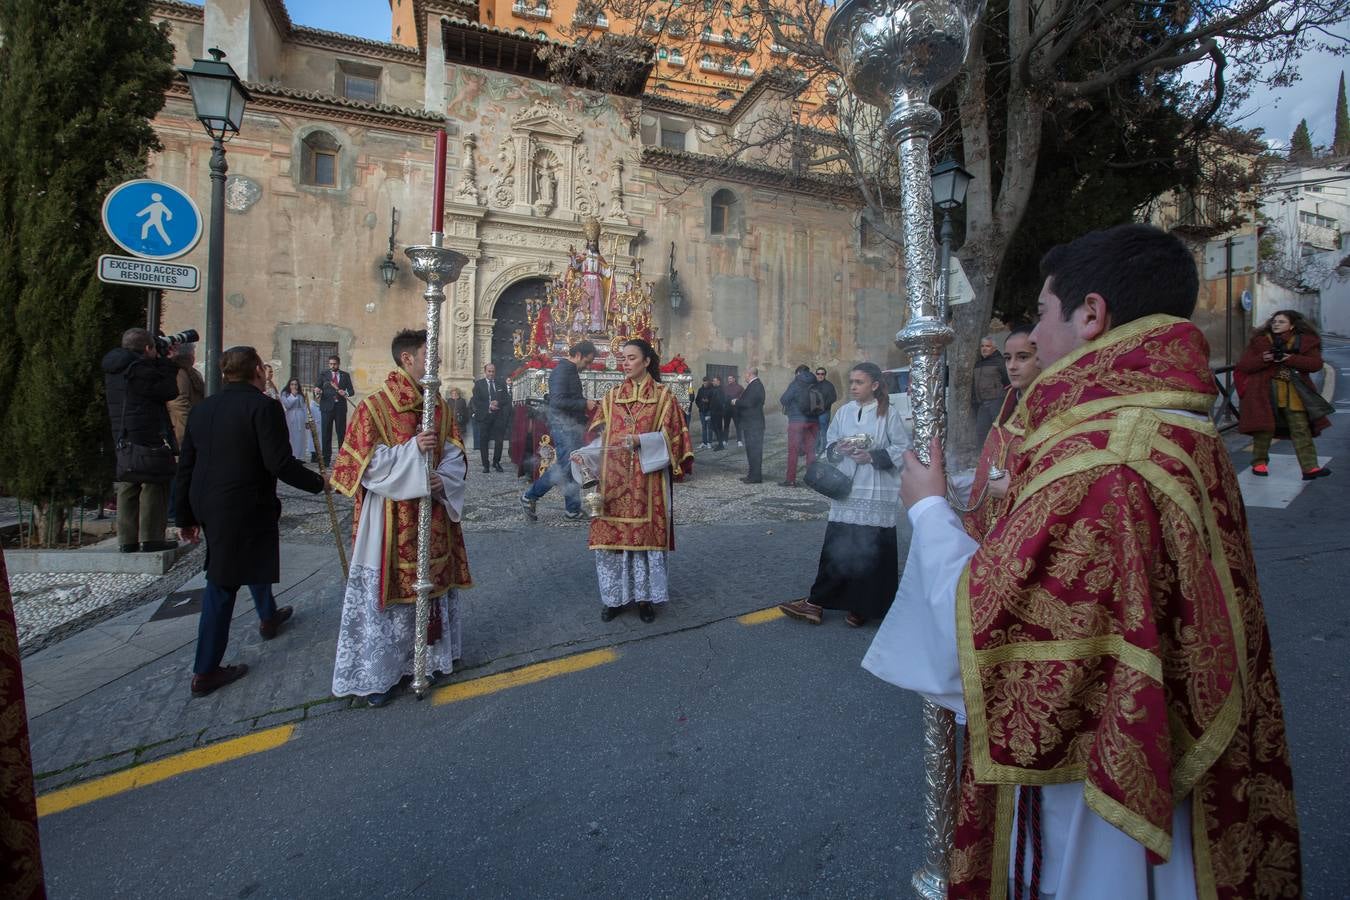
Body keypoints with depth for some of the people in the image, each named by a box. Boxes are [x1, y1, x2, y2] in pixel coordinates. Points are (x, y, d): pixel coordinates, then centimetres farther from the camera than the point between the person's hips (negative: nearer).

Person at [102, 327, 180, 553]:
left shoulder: (112, 370, 12)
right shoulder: (141, 369, -14)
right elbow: (169, 391, -9)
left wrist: (160, 363, 13)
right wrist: (165, 362, 1)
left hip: (122, 436, 8)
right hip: (149, 435, -8)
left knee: (127, 486, 12)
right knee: (154, 486, -1)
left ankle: (127, 539, 16)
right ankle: (151, 538, 0)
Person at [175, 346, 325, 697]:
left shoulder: (201, 409, 8)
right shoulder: (264, 406, -15)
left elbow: (186, 468, 12)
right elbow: (280, 463, -22)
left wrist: (186, 517, 19)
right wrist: (318, 482, -7)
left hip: (207, 507, 7)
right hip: (244, 508, -7)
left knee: (256, 555, 25)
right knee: (222, 585, 4)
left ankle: (268, 615, 46)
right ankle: (205, 672, 16)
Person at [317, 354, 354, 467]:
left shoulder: (345, 375, 11)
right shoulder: (323, 375, 10)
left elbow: (352, 391, 8)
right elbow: (319, 390, 6)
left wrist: (346, 392, -13)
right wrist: (318, 392, -17)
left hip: (340, 407, 0)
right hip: (327, 407, 0)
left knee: (342, 433, 1)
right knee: (326, 434, -1)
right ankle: (326, 460, 2)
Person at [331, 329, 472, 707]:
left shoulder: (439, 406, 6)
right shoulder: (373, 406, -10)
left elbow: (455, 454, 6)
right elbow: (368, 464, -14)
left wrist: (443, 479, -13)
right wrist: (413, 449, -24)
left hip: (433, 514, 6)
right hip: (390, 519, -5)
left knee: (432, 584, 16)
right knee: (385, 590, 4)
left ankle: (431, 655, 36)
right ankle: (375, 673, 20)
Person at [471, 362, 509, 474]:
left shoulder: (501, 383, 10)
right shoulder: (478, 384, 4)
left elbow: (507, 398, 6)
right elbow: (476, 401, -3)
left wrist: (498, 403, -12)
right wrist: (488, 406, -15)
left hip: (498, 416, 1)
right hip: (484, 416, -1)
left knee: (499, 440, 1)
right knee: (483, 441, 2)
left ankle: (496, 462, 19)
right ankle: (485, 465, 11)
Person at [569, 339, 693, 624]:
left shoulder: (664, 395, 2)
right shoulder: (612, 397, 11)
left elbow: (669, 435, -5)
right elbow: (600, 436, 8)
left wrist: (640, 441, -20)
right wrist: (583, 454, -10)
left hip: (647, 480, -3)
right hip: (614, 479, 3)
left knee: (646, 533, 2)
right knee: (612, 534, 2)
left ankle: (645, 596, 16)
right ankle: (614, 596, 16)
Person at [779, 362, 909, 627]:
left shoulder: (889, 414, -4)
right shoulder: (843, 412, 8)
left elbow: (904, 448, -4)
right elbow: (828, 444, 15)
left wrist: (874, 456, -15)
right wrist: (837, 449, -7)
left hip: (877, 495, -3)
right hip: (845, 492, 3)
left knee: (871, 552, 1)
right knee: (836, 549, 4)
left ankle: (863, 607, 18)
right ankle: (816, 602, 11)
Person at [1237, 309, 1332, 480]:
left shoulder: (1305, 341, 8)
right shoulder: (1259, 341, 7)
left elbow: (1316, 364, -4)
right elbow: (1242, 366, 0)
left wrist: (1289, 359, -17)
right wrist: (1263, 359, -18)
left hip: (1295, 394, 1)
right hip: (1266, 393, -1)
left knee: (1301, 430, 0)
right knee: (1264, 428, 1)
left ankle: (1310, 468, 0)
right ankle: (1259, 462, 16)